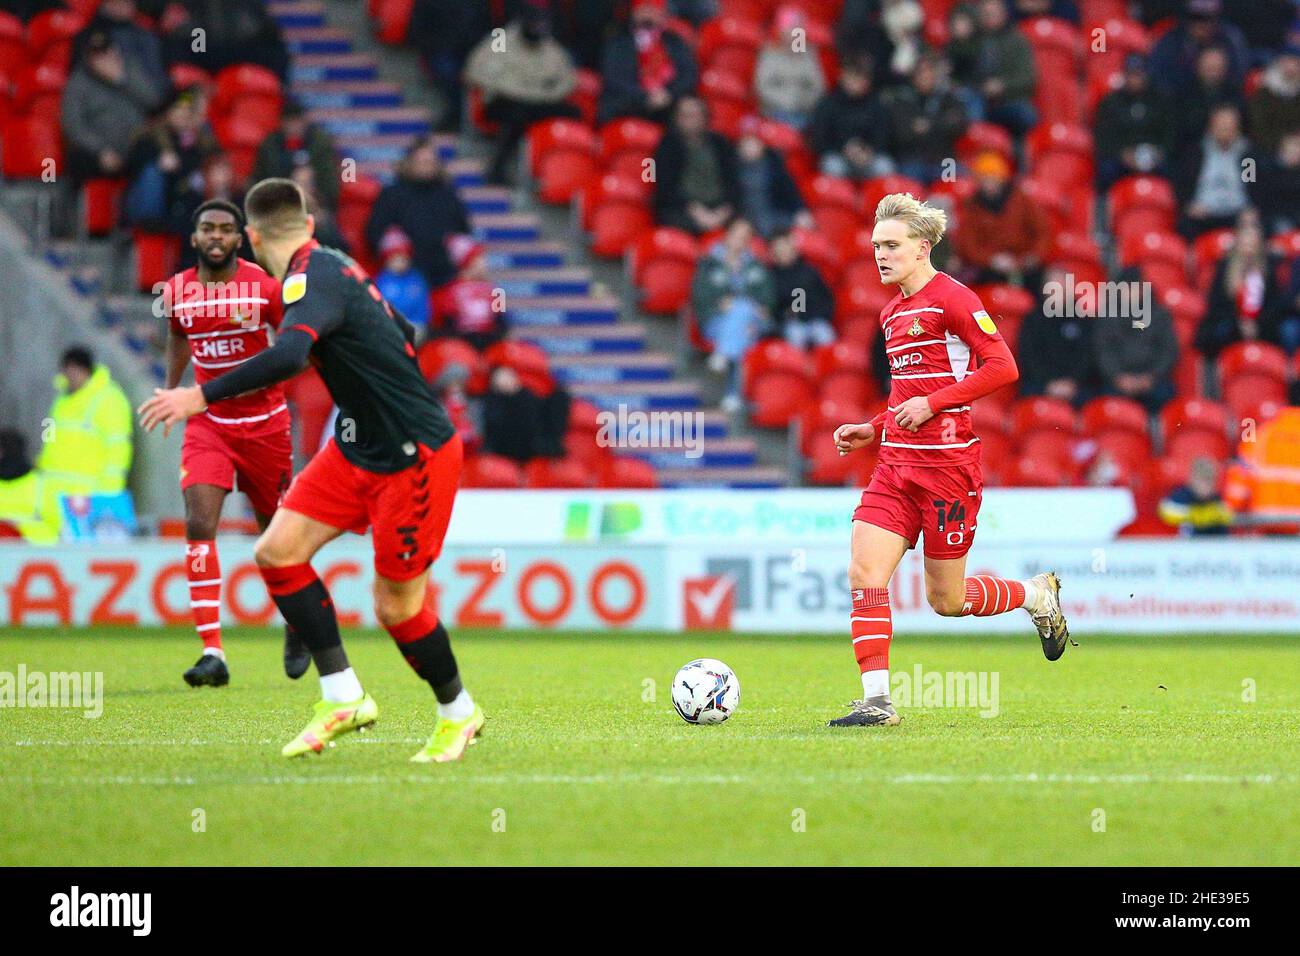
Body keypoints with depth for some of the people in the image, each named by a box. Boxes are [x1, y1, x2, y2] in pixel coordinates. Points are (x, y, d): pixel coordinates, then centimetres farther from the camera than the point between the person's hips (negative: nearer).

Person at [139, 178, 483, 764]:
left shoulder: (311, 276, -20)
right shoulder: (332, 267, 8)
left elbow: (289, 356, -39)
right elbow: (404, 336, 21)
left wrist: (201, 397, -37)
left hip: (417, 458, -9)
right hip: (358, 449, 9)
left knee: (396, 606, -1)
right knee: (278, 551, -3)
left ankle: (458, 712, 23)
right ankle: (344, 699, 2)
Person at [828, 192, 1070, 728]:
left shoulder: (951, 299, -9)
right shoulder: (893, 313, 16)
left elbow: (1002, 367, -15)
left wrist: (932, 404, -18)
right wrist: (875, 430, 14)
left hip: (948, 461, -7)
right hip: (897, 463, 7)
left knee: (947, 600, 2)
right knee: (864, 572, -9)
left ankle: (1036, 595, 29)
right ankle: (876, 700, -9)